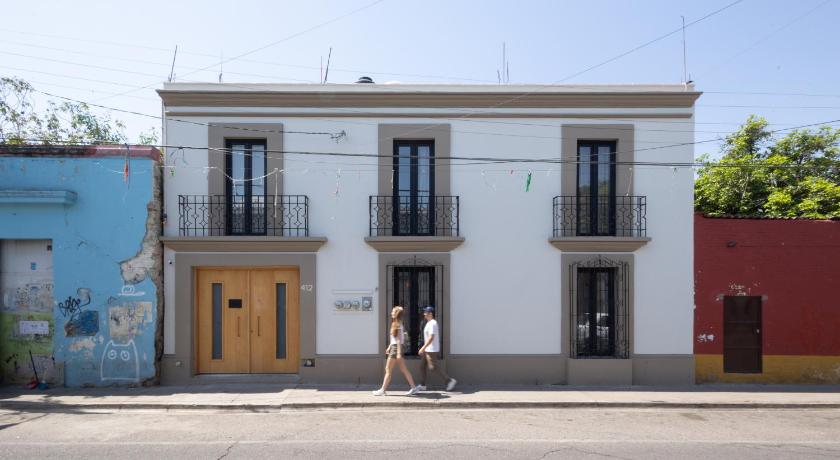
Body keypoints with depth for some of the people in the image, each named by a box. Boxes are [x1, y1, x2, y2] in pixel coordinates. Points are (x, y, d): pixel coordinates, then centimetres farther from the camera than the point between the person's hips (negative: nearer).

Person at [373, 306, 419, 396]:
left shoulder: (398, 325, -15)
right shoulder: (395, 324, 13)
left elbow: (399, 340, -18)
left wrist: (399, 352, -20)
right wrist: (389, 347, 23)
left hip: (396, 348, -9)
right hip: (394, 347, 9)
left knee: (388, 370, -1)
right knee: (404, 369, 10)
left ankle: (382, 390, 7)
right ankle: (413, 388, 11)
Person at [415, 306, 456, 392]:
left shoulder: (432, 324, -19)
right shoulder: (430, 323, 14)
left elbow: (431, 338, -26)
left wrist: (423, 348, -26)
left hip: (431, 350, -10)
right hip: (428, 350, 10)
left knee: (434, 367, -5)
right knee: (422, 366, 11)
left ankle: (449, 380, 3)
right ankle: (422, 385, 15)